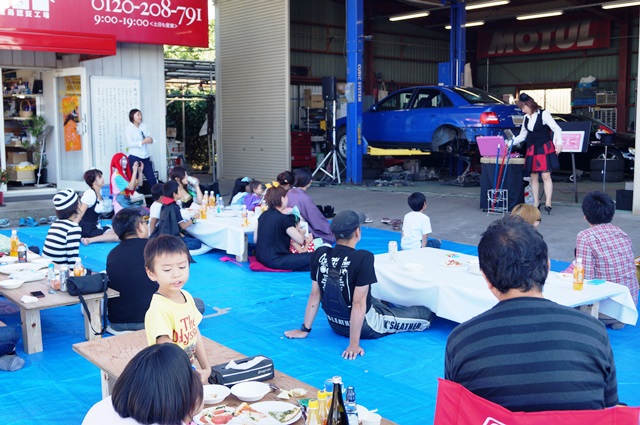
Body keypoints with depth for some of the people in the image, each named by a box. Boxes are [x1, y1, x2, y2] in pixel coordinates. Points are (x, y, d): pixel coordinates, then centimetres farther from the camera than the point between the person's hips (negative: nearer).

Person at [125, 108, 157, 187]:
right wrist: (143, 142, -22)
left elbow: (150, 137, 10)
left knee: (152, 180, 5)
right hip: (134, 157, -5)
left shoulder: (144, 126, 10)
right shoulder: (129, 128, -4)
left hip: (146, 157, 5)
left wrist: (150, 139, -14)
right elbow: (129, 143, -14)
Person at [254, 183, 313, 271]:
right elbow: (300, 240, -8)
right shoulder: (284, 219, -14)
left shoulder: (263, 215, 7)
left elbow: (255, 240, 10)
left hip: (260, 257, 9)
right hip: (274, 261, -9)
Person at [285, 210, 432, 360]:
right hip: (364, 326, -6)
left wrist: (305, 329, 4)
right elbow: (358, 303, -28)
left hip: (335, 324, 6)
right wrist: (354, 344, -23)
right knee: (426, 314, 12)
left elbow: (315, 295, -5)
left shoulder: (320, 254, -12)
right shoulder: (363, 258, -28)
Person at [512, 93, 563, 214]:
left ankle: (548, 203, -11)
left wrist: (559, 143, -16)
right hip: (531, 149, 6)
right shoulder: (526, 118, 11)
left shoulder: (543, 114, -6)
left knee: (546, 176, -11)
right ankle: (536, 203, 11)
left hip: (544, 148, -6)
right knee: (533, 177, 6)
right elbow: (522, 135, 18)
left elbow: (557, 129, -6)